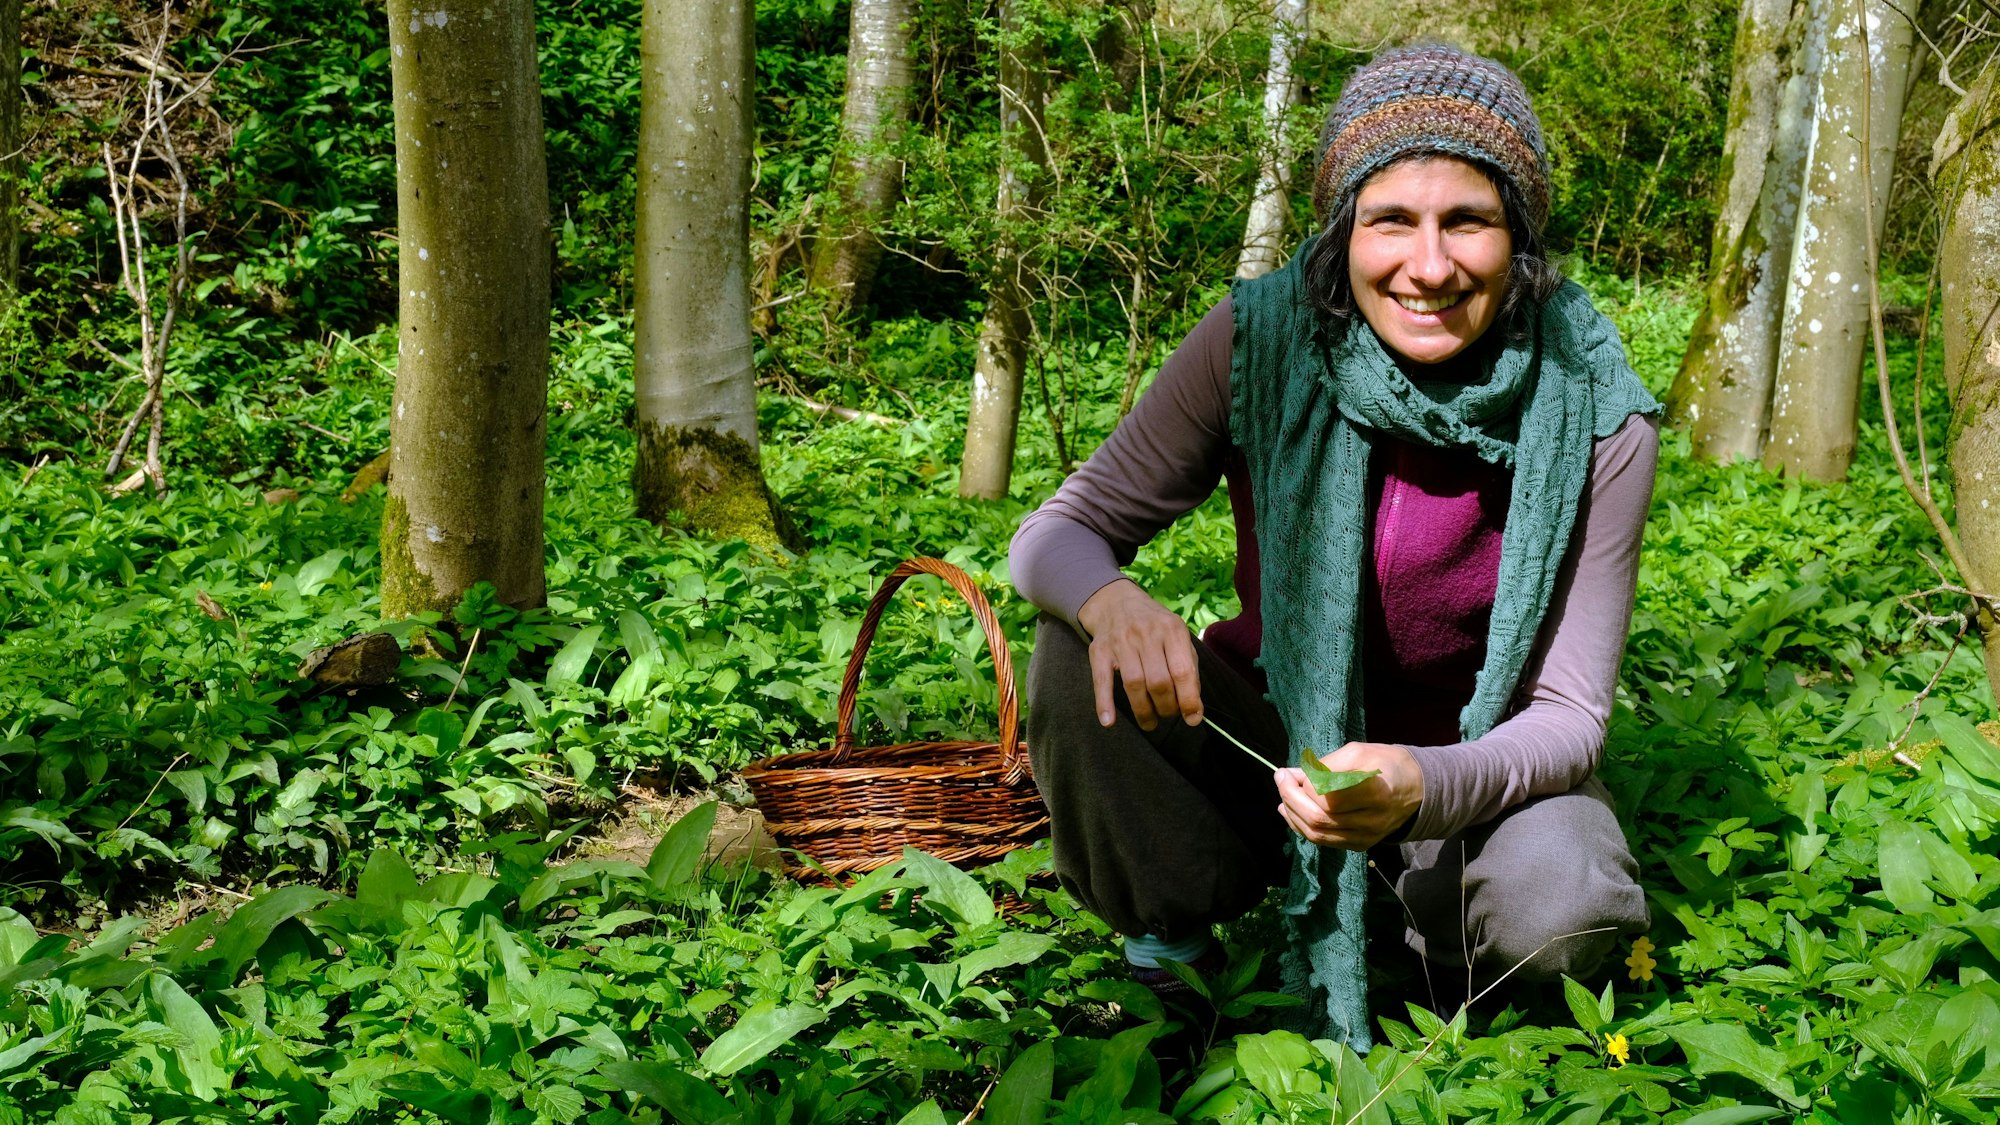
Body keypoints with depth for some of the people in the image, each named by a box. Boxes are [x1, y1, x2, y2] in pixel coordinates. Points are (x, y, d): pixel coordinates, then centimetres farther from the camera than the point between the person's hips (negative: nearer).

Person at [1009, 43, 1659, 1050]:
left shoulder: (1593, 417, -20)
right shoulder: (1259, 341, -18)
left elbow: (1567, 713, -17)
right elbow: (1058, 533, -13)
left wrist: (1421, 786, -40)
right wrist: (1106, 599, -39)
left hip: (1470, 765, -1)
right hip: (1274, 730, 1)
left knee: (1556, 905, -33)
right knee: (1079, 655, -26)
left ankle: (1421, 911, 5)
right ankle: (1175, 948, -1)